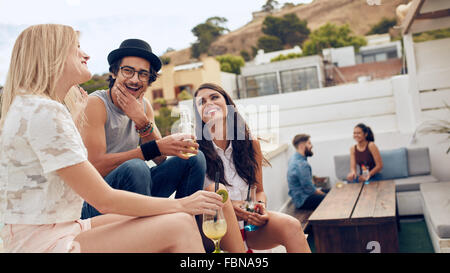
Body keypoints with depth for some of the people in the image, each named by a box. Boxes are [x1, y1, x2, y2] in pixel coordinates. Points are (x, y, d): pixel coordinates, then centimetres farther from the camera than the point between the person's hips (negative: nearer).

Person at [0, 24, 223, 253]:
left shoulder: (31, 106, 13)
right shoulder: (43, 112, -19)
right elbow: (104, 200, -18)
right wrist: (181, 204, -10)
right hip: (44, 244, -10)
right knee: (180, 225, -17)